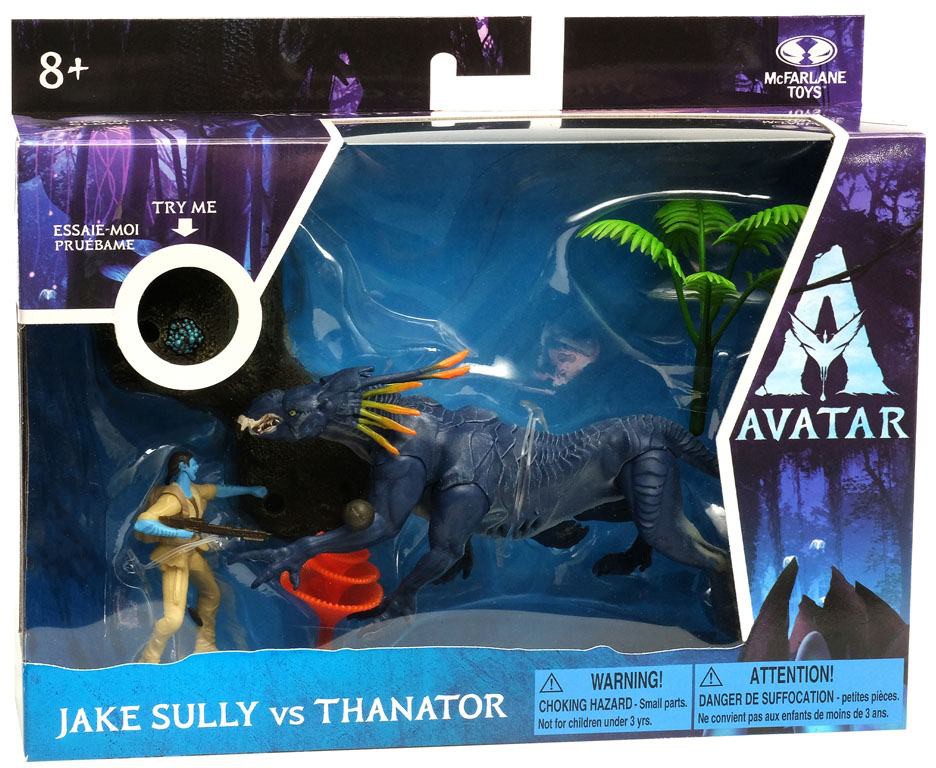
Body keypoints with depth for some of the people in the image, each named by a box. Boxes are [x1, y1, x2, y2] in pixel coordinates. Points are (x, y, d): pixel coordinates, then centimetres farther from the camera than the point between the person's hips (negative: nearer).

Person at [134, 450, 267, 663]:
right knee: (174, 619, -14)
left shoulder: (195, 490, 0)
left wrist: (250, 490, 25)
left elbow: (220, 490, 20)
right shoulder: (172, 498, -28)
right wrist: (179, 532, -38)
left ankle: (205, 646, 41)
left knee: (212, 595, 24)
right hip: (174, 556, -10)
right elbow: (141, 524, -39)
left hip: (191, 551, 10)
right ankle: (148, 661, 6)